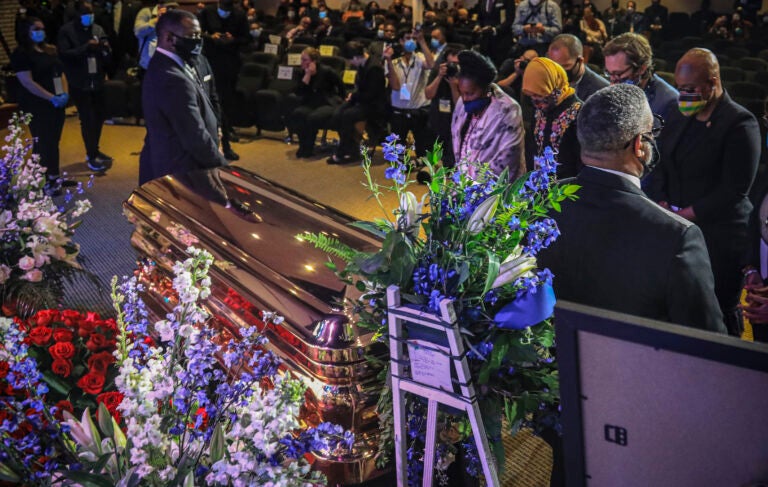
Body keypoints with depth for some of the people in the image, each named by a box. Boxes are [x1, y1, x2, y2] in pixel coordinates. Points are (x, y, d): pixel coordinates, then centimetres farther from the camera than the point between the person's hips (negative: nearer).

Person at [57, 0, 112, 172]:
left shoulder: (98, 29, 9)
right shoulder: (66, 30, -6)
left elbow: (106, 55, 6)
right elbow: (64, 54, -16)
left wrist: (105, 49, -17)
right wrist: (86, 47, -24)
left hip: (97, 81, 5)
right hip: (80, 84, -5)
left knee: (99, 117, 12)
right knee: (87, 120, -4)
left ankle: (94, 151, 28)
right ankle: (91, 157, 4)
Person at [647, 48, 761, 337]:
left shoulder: (740, 123, -9)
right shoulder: (679, 118, 13)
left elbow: (734, 189, -13)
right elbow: (660, 168, 17)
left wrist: (683, 214, -12)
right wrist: (663, 205, -1)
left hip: (719, 237, -6)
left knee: (720, 314, -2)